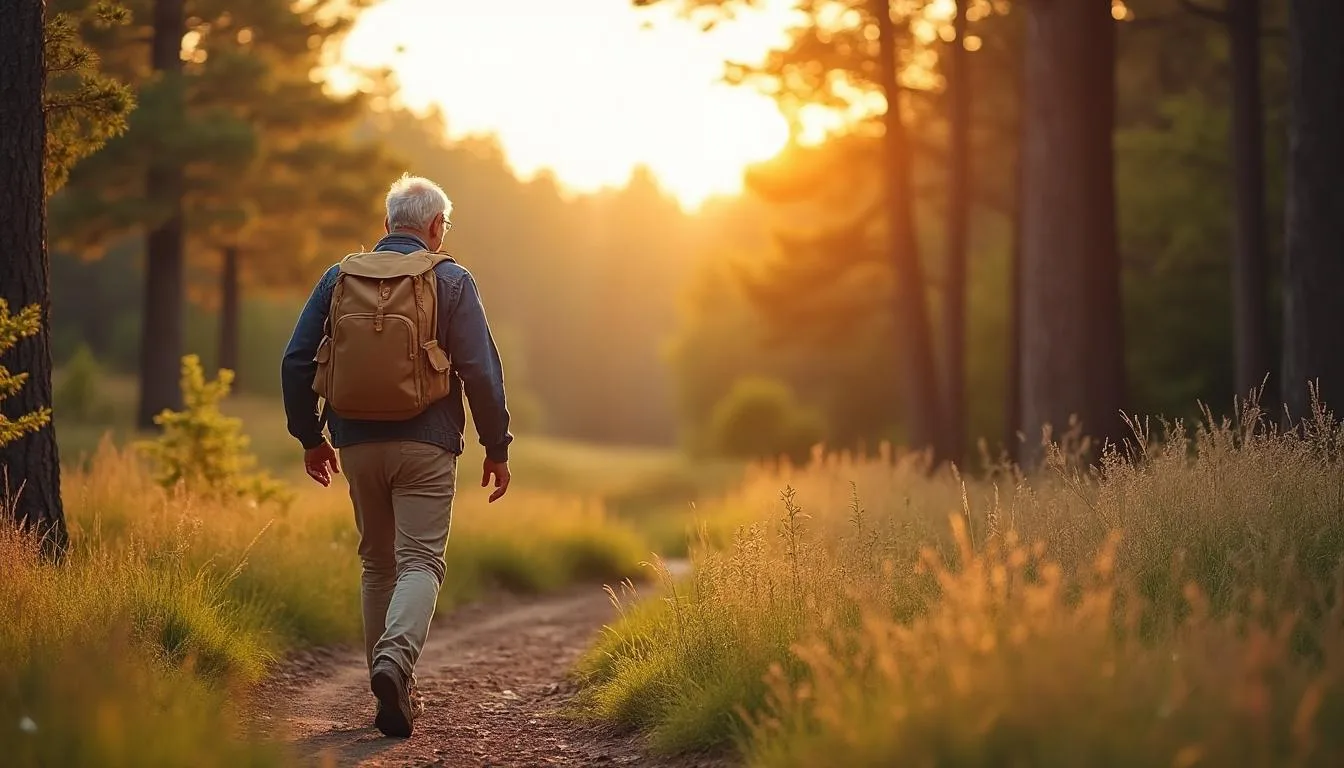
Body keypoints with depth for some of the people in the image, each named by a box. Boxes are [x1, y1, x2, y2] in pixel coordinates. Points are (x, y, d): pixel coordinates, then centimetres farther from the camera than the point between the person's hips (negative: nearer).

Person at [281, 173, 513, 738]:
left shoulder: (340, 277, 7)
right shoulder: (451, 281, -2)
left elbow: (297, 361, 7)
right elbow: (481, 372, -6)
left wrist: (310, 437, 17)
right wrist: (497, 448, 3)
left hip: (358, 444, 4)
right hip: (425, 446, -4)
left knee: (377, 564, 15)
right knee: (420, 561, -3)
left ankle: (393, 691, 18)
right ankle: (395, 659, -28)